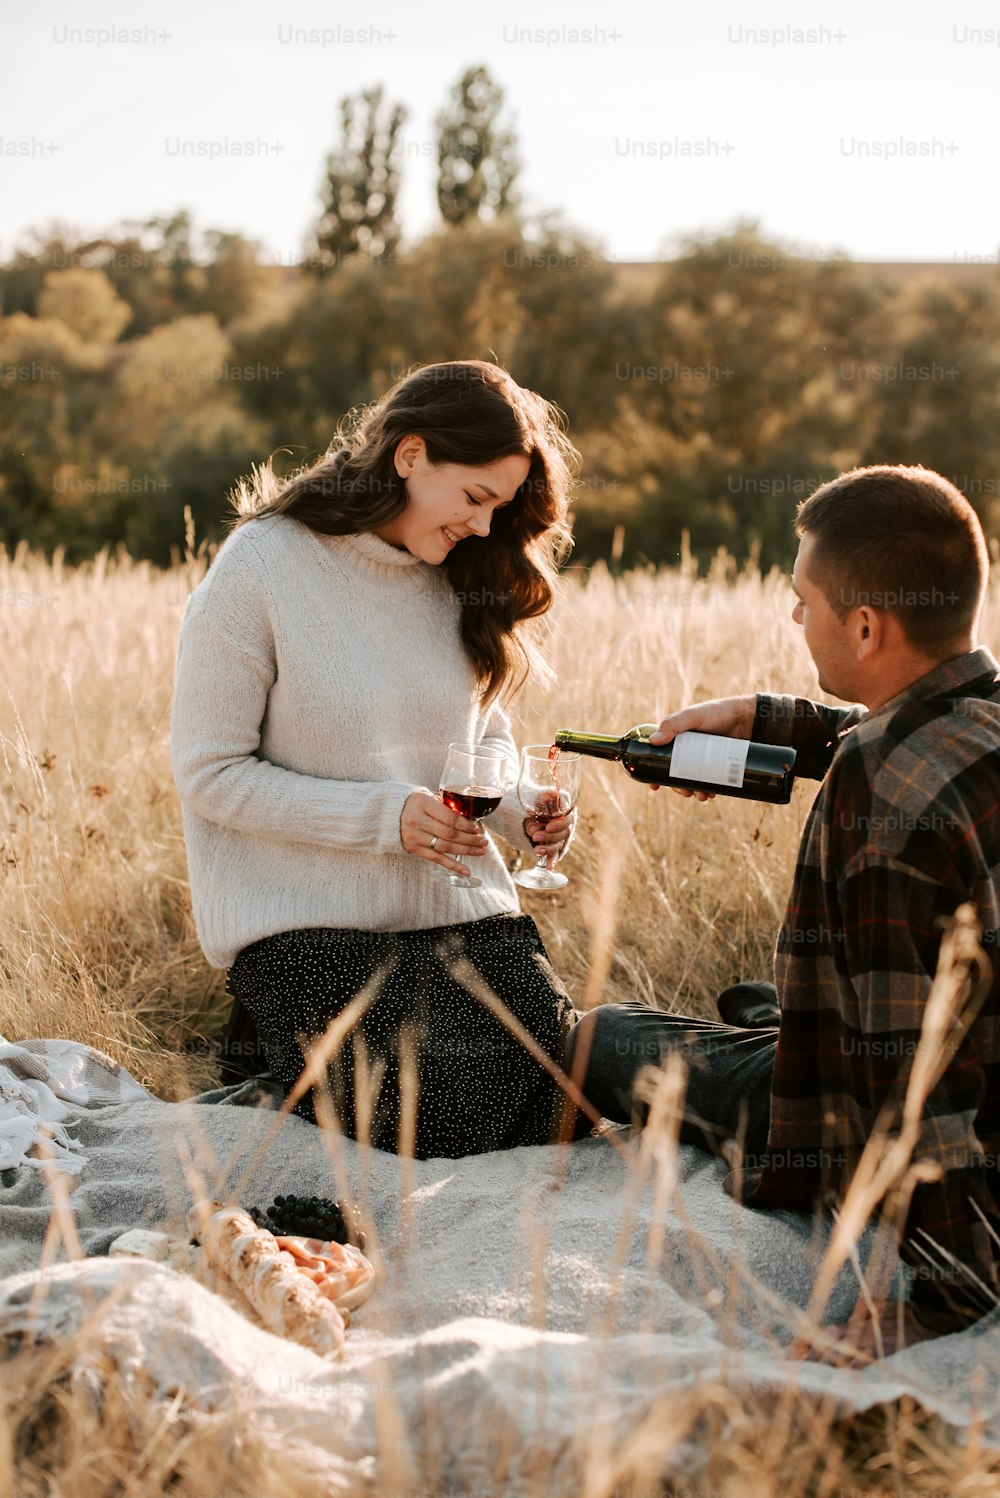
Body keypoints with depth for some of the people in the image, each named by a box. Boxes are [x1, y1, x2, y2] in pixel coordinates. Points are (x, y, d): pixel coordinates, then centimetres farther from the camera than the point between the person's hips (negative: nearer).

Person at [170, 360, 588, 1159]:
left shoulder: (462, 578, 6)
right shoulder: (262, 567, -12)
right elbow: (210, 773, -12)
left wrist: (520, 804, -5)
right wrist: (385, 816, -20)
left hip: (458, 909, 6)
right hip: (307, 920, -5)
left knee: (567, 1098, -11)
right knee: (450, 1124, -19)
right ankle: (282, 1049, 10)